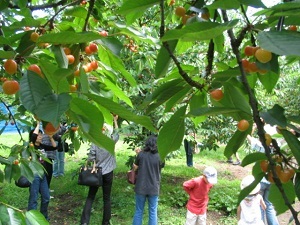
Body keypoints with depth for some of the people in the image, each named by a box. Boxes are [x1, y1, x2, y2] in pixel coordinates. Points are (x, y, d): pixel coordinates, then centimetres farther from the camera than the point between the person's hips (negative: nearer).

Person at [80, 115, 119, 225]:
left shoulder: (95, 143, -10)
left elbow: (90, 159, -8)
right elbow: (116, 133, 13)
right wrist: (115, 120, 22)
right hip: (108, 173, 0)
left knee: (90, 197, 8)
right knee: (106, 198, 9)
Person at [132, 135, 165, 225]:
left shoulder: (141, 154, -8)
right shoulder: (160, 157, -10)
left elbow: (135, 167, 3)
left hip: (141, 187, 1)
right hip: (154, 188, -1)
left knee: (138, 211, 14)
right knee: (153, 212, 12)